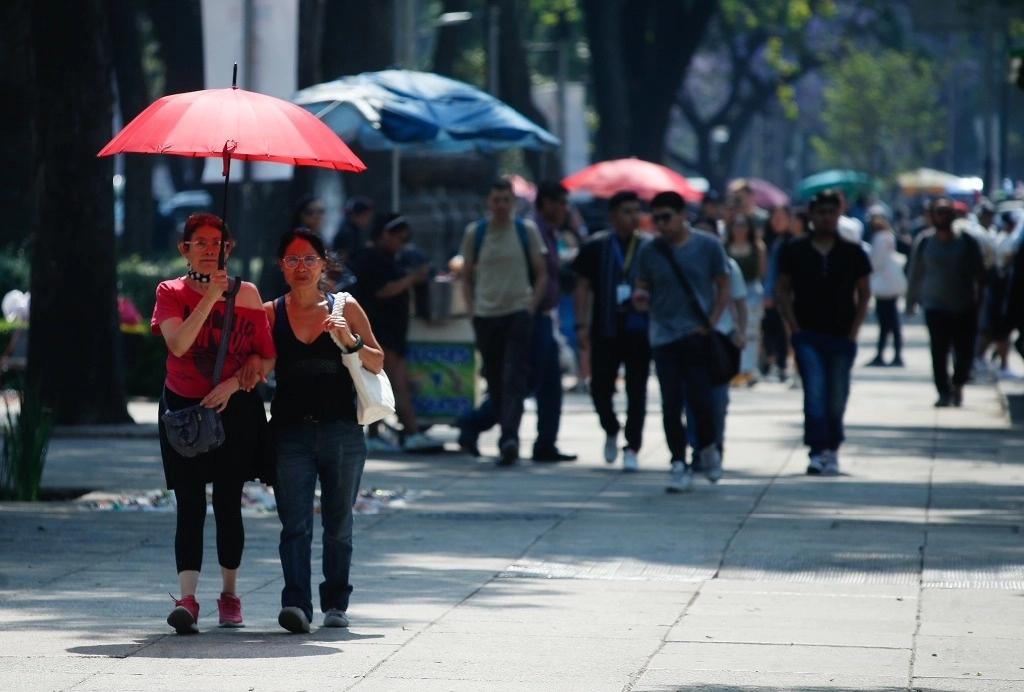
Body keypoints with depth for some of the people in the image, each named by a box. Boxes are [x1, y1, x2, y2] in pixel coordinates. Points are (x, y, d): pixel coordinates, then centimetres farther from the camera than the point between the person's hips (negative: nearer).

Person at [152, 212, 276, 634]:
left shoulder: (246, 294, 4)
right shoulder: (171, 292, 3)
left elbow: (267, 359, 4)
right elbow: (178, 344, -15)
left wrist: (233, 384, -12)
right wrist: (210, 298, -20)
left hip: (235, 408, 1)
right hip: (183, 407, -1)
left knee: (228, 504, 6)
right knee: (190, 504, -9)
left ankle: (229, 594, 20)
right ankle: (187, 598, -18)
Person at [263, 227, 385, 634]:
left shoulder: (345, 308, 6)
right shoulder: (270, 313, 7)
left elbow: (377, 364, 7)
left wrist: (351, 342, -10)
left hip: (341, 430, 0)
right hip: (291, 430, 0)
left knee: (339, 525, 7)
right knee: (294, 524, -11)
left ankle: (336, 603, 17)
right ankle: (296, 603, -19)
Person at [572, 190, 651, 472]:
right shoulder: (595, 247, 2)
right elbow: (583, 287, 3)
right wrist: (582, 324, -5)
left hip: (639, 332, 0)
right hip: (605, 331, 0)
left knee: (636, 393, 0)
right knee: (600, 388, 2)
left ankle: (632, 449, 6)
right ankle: (611, 432, 29)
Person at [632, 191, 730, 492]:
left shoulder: (708, 246, 1)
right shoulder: (649, 252, 6)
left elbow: (723, 289, 6)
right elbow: (641, 292, 11)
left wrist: (710, 324, -6)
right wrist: (640, 299, -14)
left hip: (698, 335, -2)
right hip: (664, 337, 2)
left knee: (700, 399, -8)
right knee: (671, 405, -2)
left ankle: (708, 448, 19)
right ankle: (679, 465, 4)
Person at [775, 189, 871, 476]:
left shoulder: (853, 253, 4)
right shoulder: (794, 251, 3)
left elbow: (864, 293, 10)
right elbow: (782, 291, 6)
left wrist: (854, 330, 1)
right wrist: (794, 328, -3)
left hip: (842, 337, 1)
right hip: (808, 335, -1)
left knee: (837, 399, 6)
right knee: (815, 394, -13)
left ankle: (832, 450, 21)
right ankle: (818, 452, -16)